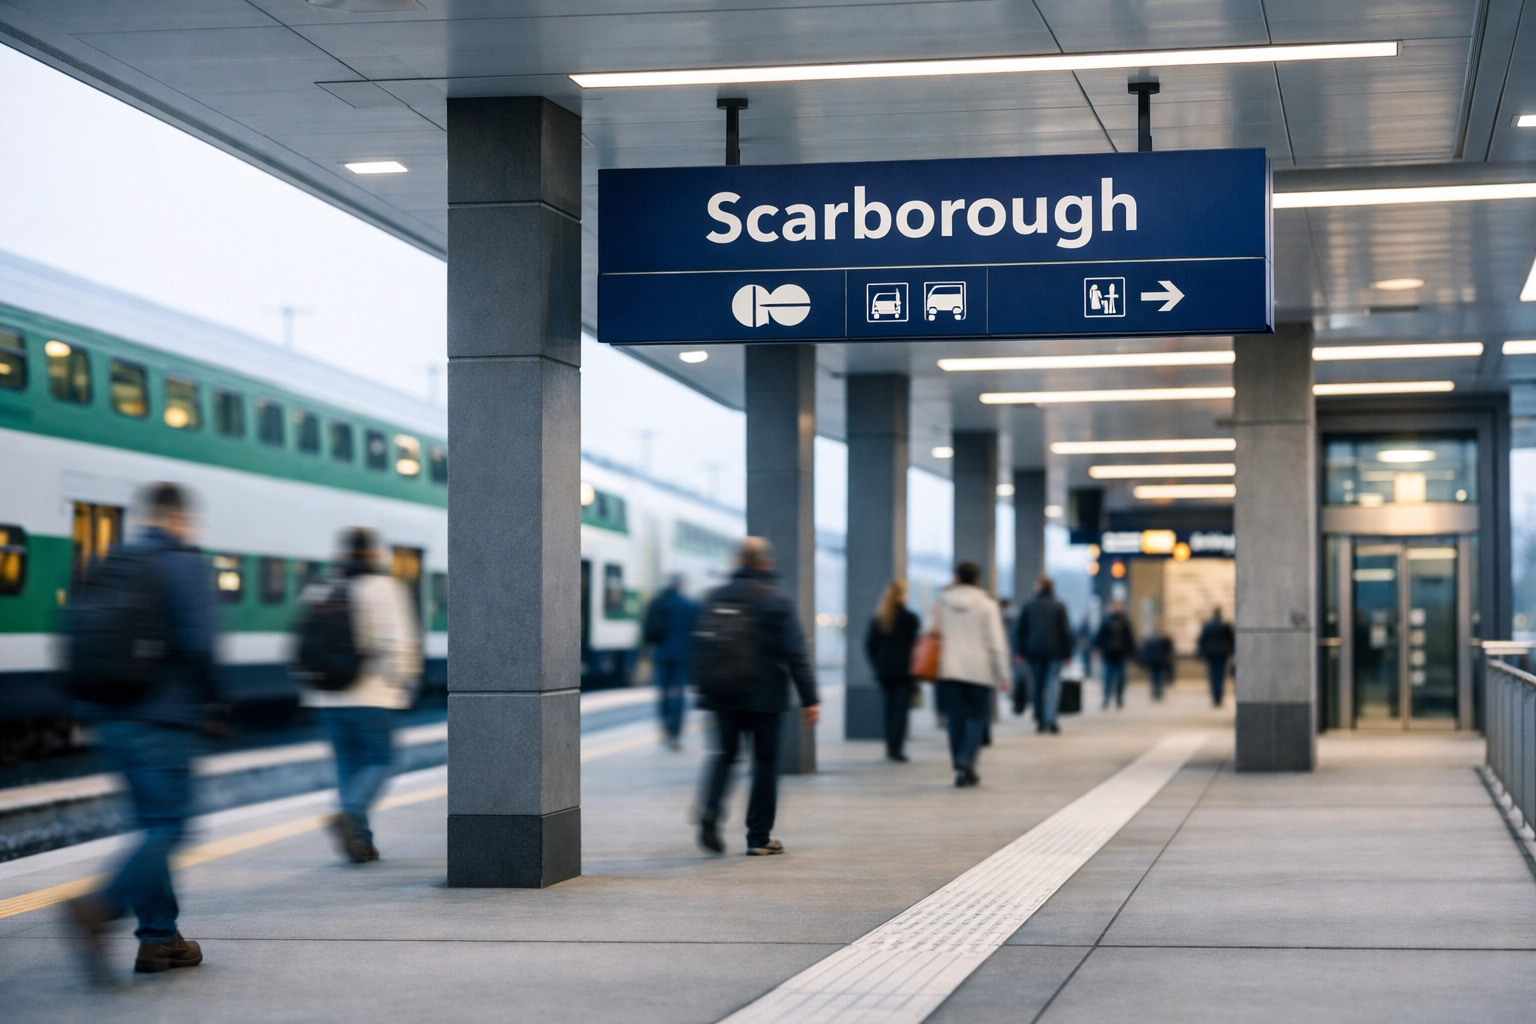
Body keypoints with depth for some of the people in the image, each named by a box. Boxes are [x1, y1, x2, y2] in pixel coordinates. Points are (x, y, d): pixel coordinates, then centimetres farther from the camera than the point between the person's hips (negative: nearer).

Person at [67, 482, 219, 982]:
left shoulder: (110, 566, 13)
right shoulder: (186, 565, -7)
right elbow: (197, 642, -17)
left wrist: (96, 703, 18)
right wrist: (208, 701, -2)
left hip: (113, 718, 8)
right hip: (163, 720, -7)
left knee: (155, 824, 15)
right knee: (168, 827, -6)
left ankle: (159, 937, 16)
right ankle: (99, 909, -26)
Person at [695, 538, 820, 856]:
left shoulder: (714, 597, 5)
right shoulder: (777, 600, -7)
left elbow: (700, 645, 9)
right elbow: (795, 654, -10)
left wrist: (702, 687, 19)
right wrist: (809, 699, -7)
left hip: (723, 696, 3)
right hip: (765, 697, -3)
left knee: (724, 754, 15)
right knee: (765, 761, 6)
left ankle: (710, 810, -12)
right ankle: (759, 837, 8)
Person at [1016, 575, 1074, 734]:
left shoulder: (1027, 608, 5)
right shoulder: (1059, 607, -2)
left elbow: (1021, 630, 6)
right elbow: (1065, 631, -2)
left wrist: (1022, 651, 10)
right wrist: (1067, 652, 3)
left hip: (1033, 652, 2)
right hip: (1054, 651, -2)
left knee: (1037, 685, 10)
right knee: (1053, 684, -3)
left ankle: (1040, 721, 12)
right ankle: (1050, 719, -18)